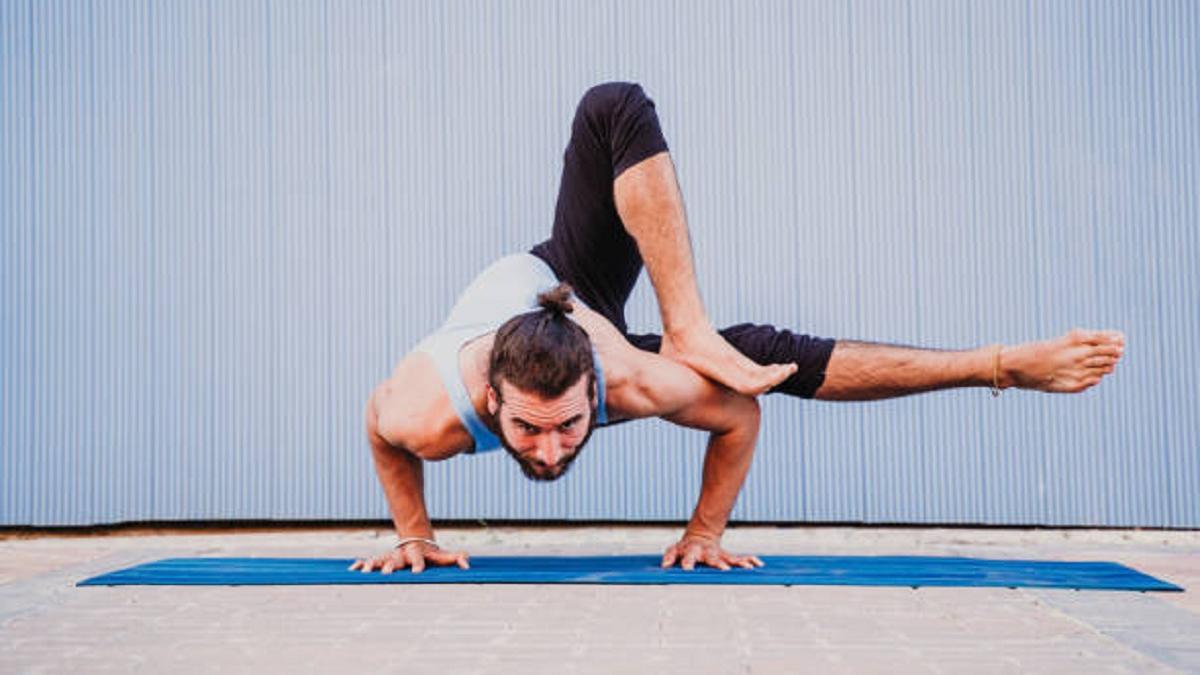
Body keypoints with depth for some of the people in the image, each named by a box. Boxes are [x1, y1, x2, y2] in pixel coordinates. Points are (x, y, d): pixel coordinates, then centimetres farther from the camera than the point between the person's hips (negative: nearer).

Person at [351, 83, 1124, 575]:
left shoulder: (630, 381, -40)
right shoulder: (426, 416, -39)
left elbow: (739, 418, -21)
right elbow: (379, 427, -13)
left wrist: (706, 533, -15)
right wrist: (414, 535, -10)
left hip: (576, 299, -1)